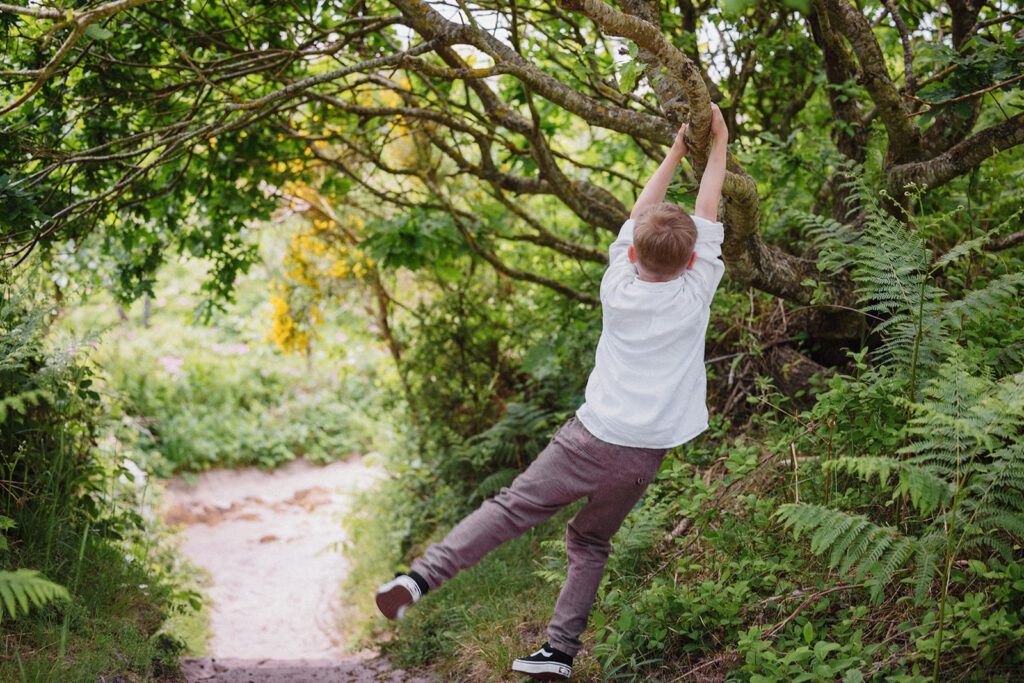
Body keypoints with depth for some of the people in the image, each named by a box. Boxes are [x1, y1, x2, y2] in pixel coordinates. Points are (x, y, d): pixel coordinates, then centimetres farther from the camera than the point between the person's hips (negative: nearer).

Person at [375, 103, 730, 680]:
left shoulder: (619, 286, 1)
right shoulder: (695, 292, -1)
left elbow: (642, 215, 14)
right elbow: (708, 215, 11)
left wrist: (678, 149, 23)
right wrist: (719, 145, 20)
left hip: (592, 438, -1)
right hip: (643, 456, 1)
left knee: (512, 509, 2)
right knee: (591, 543, 15)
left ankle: (421, 577, -11)